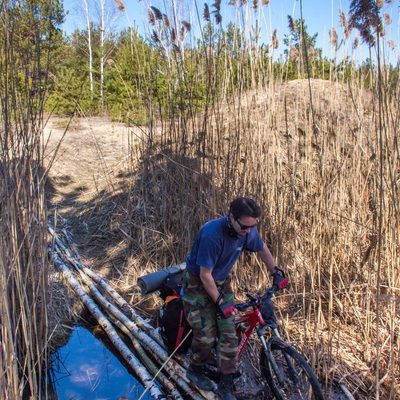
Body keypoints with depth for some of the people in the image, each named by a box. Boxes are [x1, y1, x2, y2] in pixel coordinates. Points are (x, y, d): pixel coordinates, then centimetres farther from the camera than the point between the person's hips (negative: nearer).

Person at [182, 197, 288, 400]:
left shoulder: (248, 230, -15)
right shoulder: (211, 235, -35)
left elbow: (262, 249, 8)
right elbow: (205, 274, -26)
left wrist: (276, 273, 12)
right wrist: (220, 302, -19)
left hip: (222, 282, 6)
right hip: (198, 283, -5)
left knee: (228, 334, 1)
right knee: (206, 336, -4)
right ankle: (195, 371, 26)